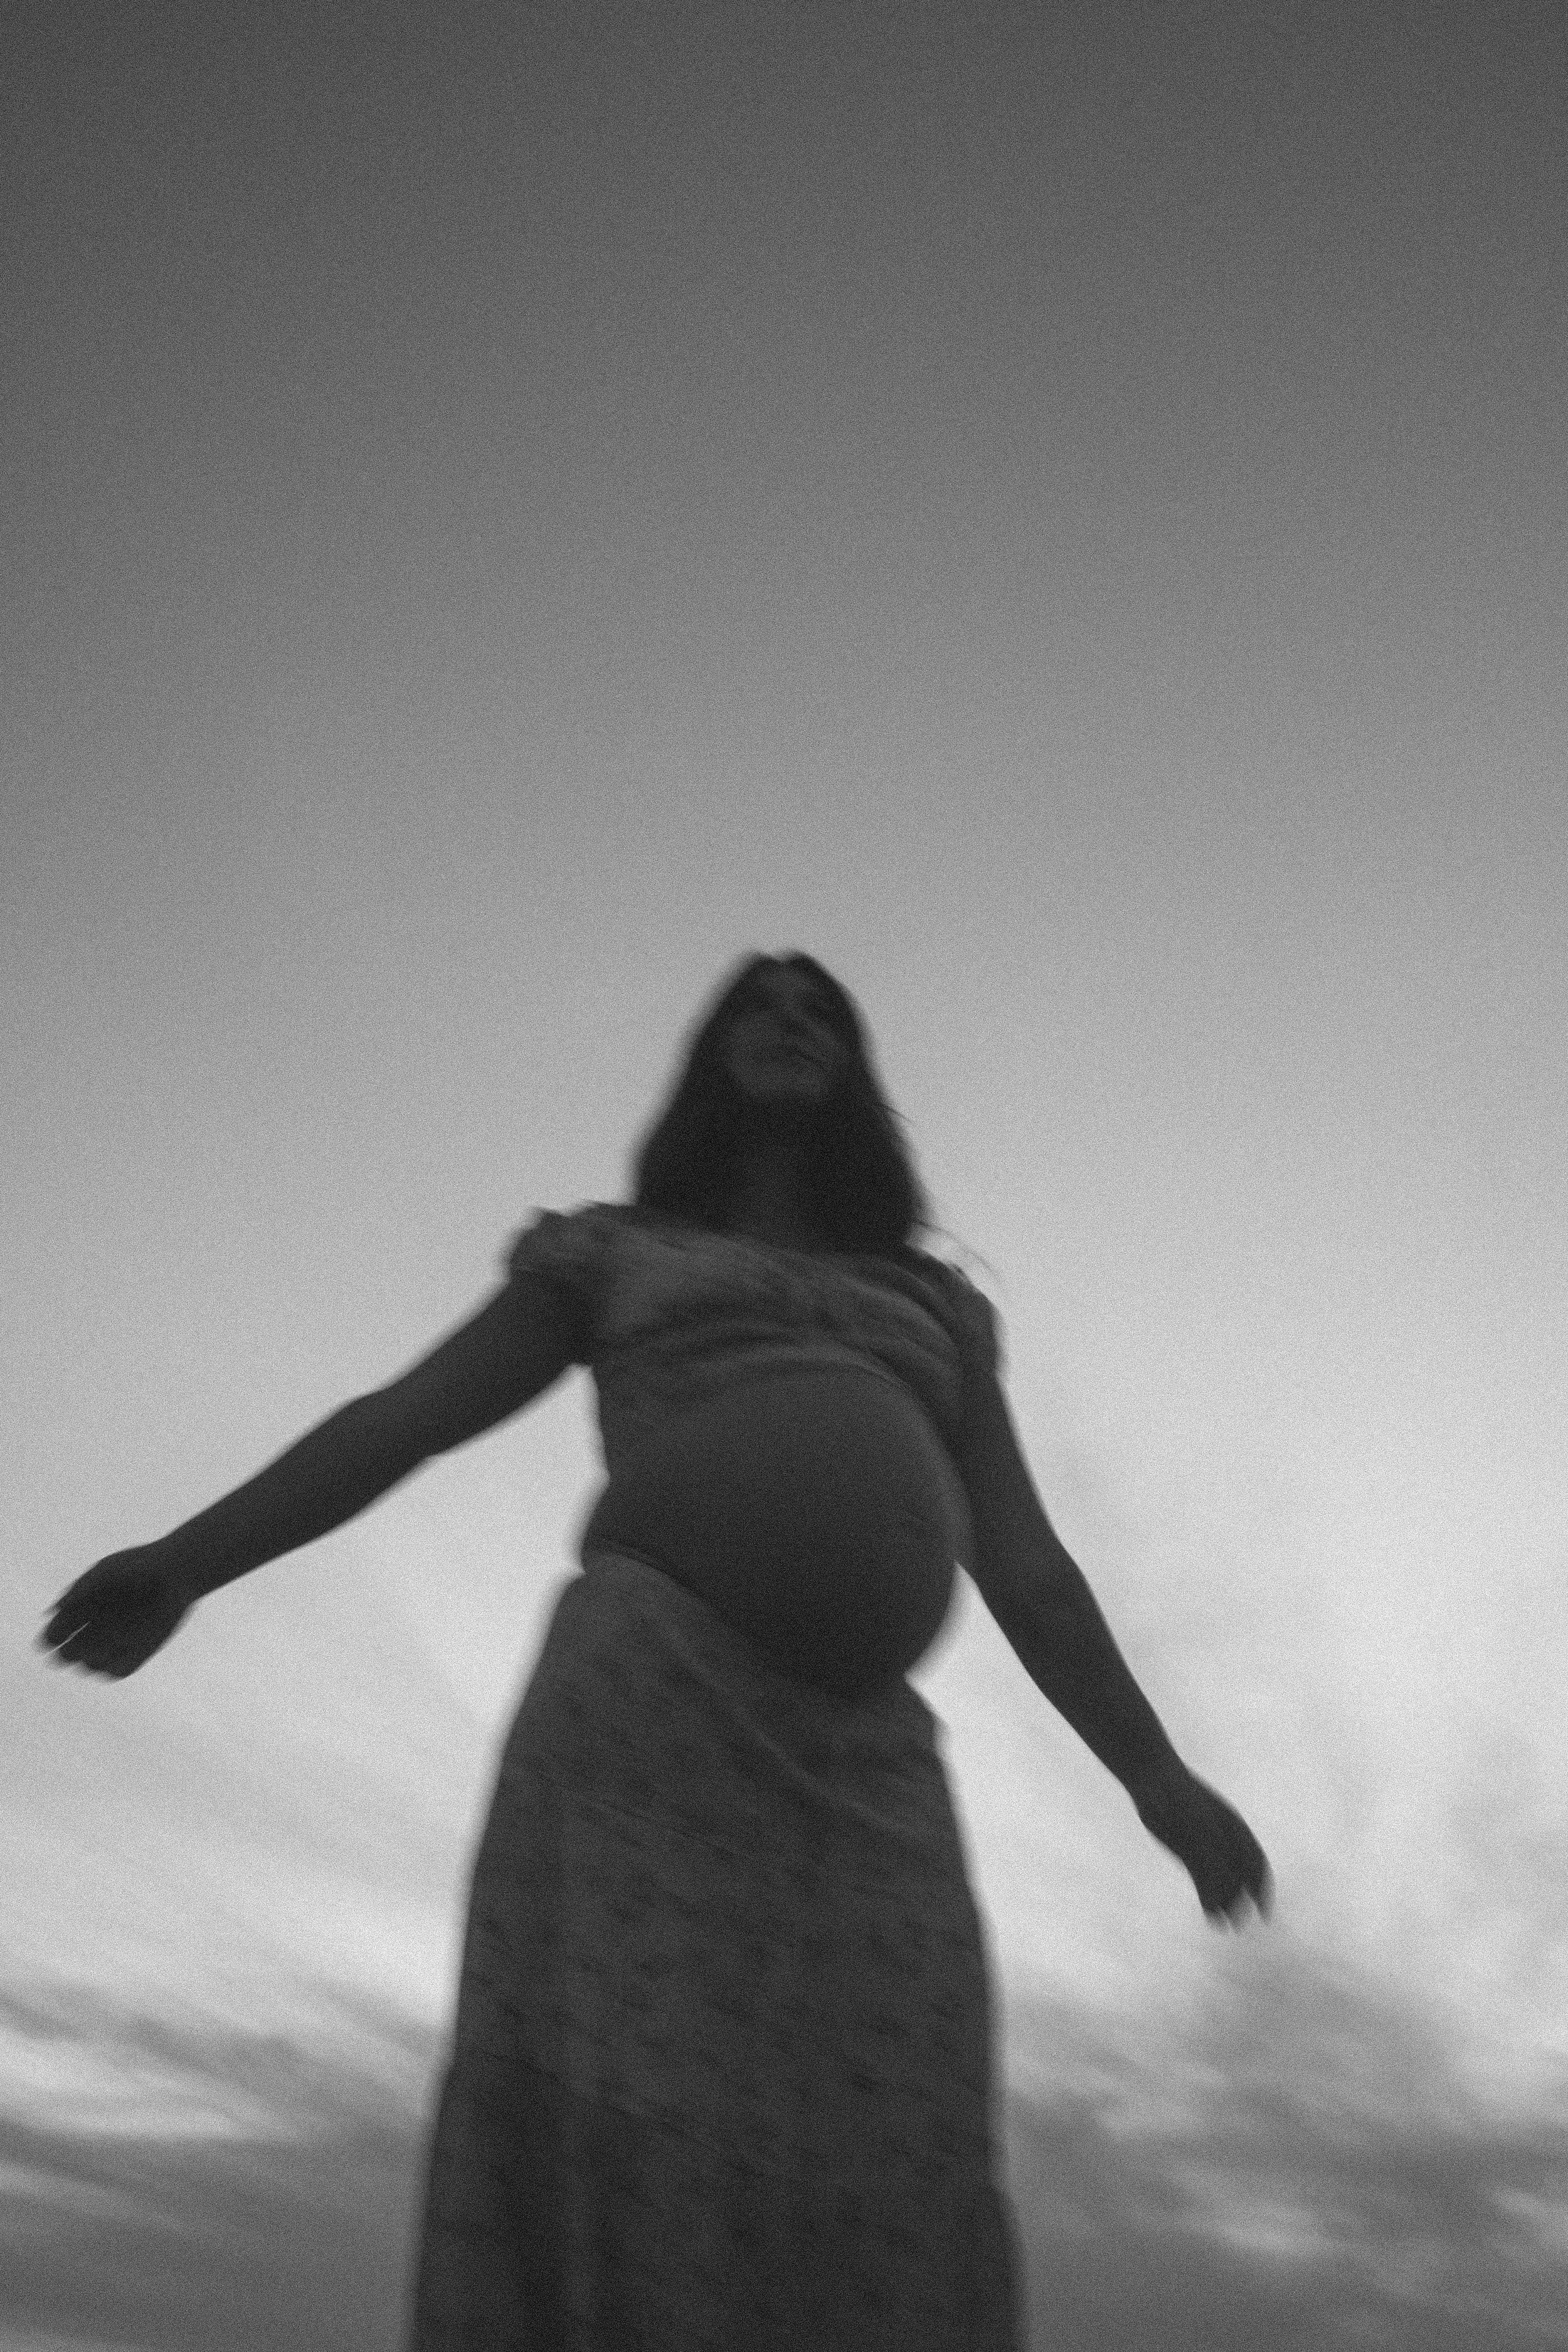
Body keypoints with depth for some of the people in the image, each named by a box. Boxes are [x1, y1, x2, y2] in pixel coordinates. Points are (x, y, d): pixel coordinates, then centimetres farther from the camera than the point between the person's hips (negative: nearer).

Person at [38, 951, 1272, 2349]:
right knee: (617, 2159, -20)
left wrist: (1161, 1781, 5)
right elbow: (397, 1423, 11)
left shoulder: (933, 1308, 28)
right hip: (636, 1703, -2)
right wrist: (184, 1565, -4)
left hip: (854, 1760, 3)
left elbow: (1025, 1567, 19)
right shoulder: (609, 1257, 22)